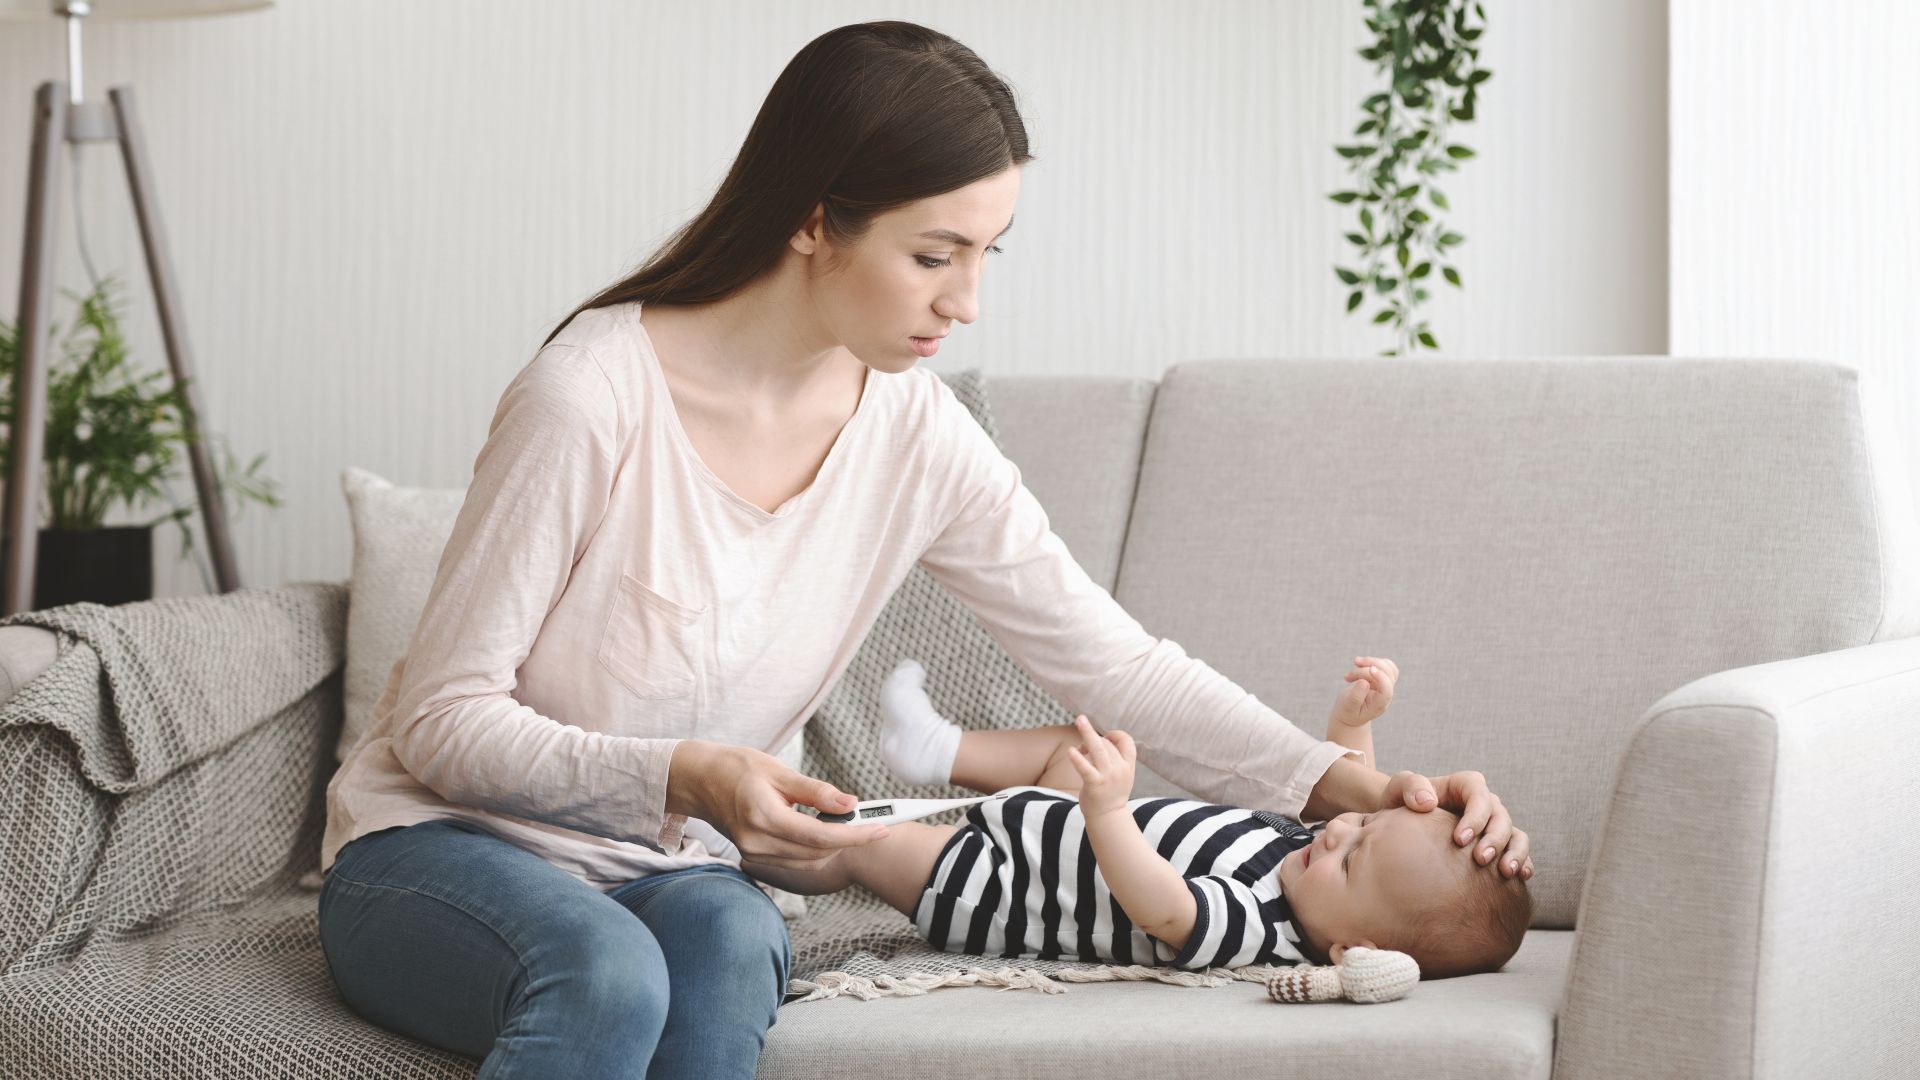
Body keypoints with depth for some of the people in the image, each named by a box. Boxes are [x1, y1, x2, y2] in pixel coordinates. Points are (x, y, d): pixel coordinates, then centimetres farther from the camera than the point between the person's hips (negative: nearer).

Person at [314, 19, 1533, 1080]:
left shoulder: (915, 432, -5)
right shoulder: (596, 395, -21)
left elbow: (1115, 661, 1)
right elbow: (443, 719, -17)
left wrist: (1344, 780, -11)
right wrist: (682, 777, -32)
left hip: (661, 870, 4)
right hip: (439, 847, -4)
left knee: (731, 945, -32)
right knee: (605, 968, -37)